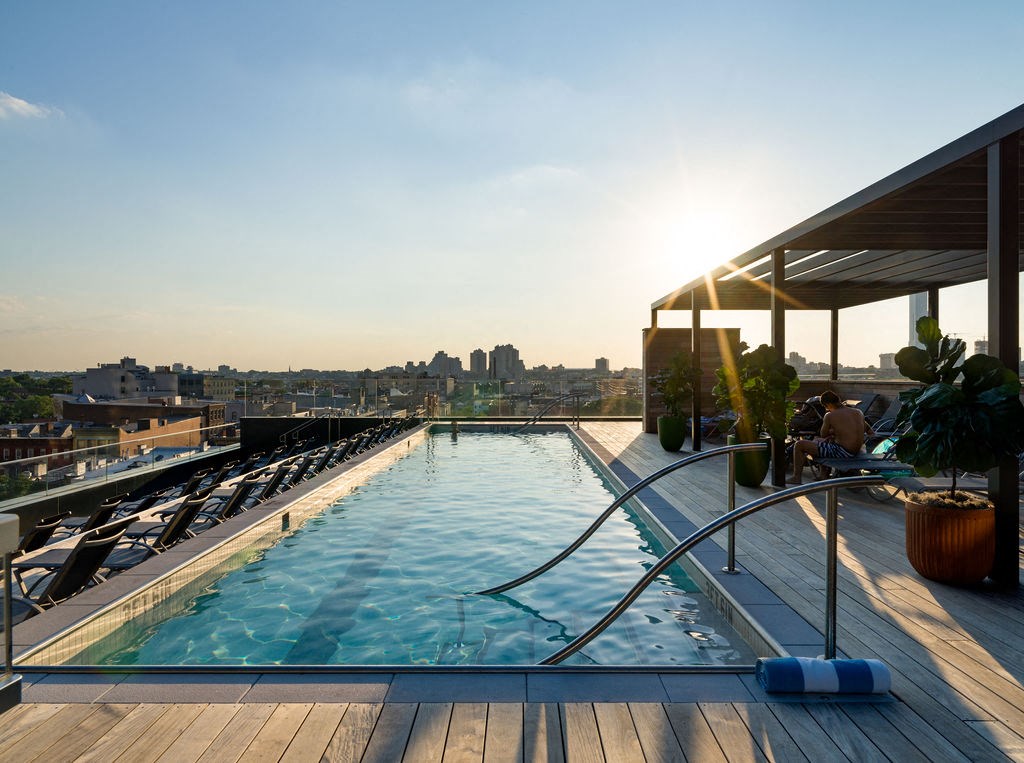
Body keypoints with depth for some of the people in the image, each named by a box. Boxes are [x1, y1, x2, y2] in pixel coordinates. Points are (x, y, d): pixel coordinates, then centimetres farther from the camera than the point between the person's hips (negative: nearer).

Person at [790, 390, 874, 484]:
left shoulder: (830, 416, -11)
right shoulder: (858, 412, 7)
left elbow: (823, 435, 0)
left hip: (841, 452, -8)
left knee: (799, 445, -1)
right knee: (817, 440, 31)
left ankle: (797, 478, 3)